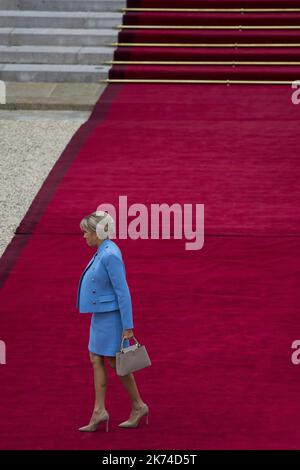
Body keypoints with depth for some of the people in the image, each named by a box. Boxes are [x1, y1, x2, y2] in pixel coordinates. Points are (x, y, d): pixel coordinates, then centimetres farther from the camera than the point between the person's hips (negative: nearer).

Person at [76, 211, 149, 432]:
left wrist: (128, 326, -21)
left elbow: (123, 291, -22)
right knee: (96, 360, 8)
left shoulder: (110, 255, -22)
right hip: (101, 315, 10)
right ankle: (99, 411, 10)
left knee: (115, 363, 1)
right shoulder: (103, 252, 8)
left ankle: (138, 406, 14)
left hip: (110, 316, -10)